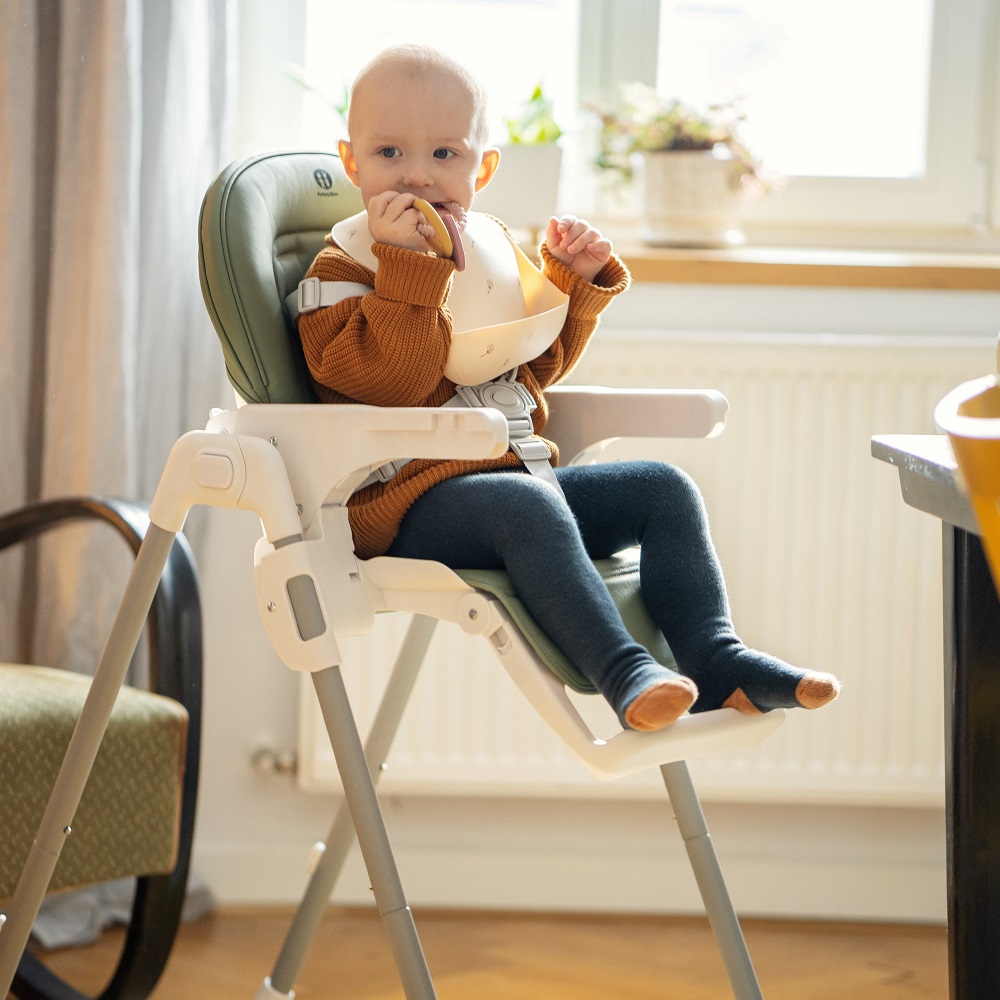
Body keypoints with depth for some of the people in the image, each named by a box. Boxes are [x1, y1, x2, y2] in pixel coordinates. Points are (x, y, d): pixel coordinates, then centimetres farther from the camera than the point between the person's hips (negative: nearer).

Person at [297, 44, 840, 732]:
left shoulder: (491, 246, 18)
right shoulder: (340, 272, -4)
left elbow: (539, 362, 27)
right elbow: (395, 377, -22)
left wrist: (576, 282, 13)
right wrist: (408, 262, -26)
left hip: (518, 472, 8)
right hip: (411, 503, -8)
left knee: (664, 489, -4)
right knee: (526, 504, -36)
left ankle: (716, 660, -15)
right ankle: (622, 673, -44)